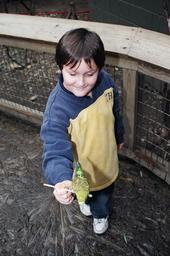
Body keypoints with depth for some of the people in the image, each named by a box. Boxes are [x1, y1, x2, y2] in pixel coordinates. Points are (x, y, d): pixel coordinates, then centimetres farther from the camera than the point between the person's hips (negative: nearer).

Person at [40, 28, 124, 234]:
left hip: (106, 159, 3)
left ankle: (101, 213, 65)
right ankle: (87, 200, 70)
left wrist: (119, 137, 12)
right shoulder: (57, 107, -37)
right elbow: (56, 149, -41)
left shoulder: (106, 82, -23)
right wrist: (61, 179, -61)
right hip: (82, 168, -2)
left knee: (104, 193, 31)